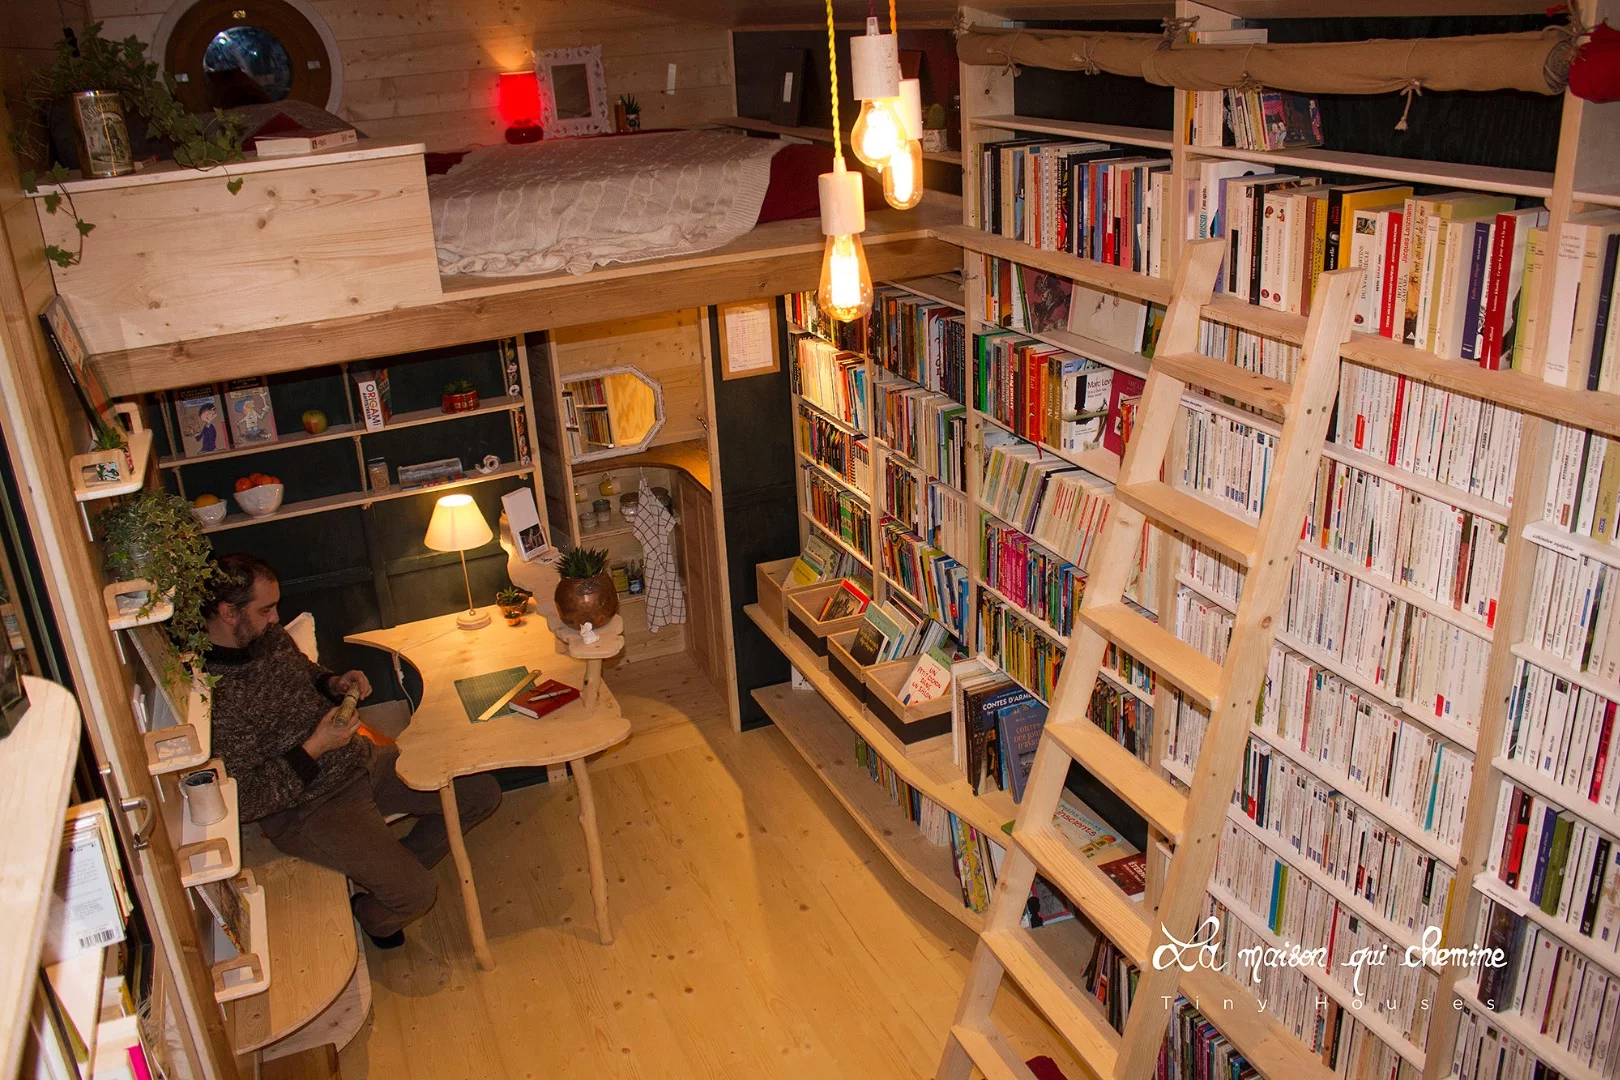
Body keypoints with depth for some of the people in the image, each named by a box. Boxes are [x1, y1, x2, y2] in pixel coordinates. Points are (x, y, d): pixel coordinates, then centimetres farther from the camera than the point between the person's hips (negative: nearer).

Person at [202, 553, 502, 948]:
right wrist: (314, 748, -24)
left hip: (359, 758, 8)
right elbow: (242, 801, -23)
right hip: (307, 807, -8)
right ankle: (370, 913, 19)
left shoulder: (269, 635, -1)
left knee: (482, 793, 5)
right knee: (415, 893, -18)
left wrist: (335, 683, -1)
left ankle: (396, 865, 23)